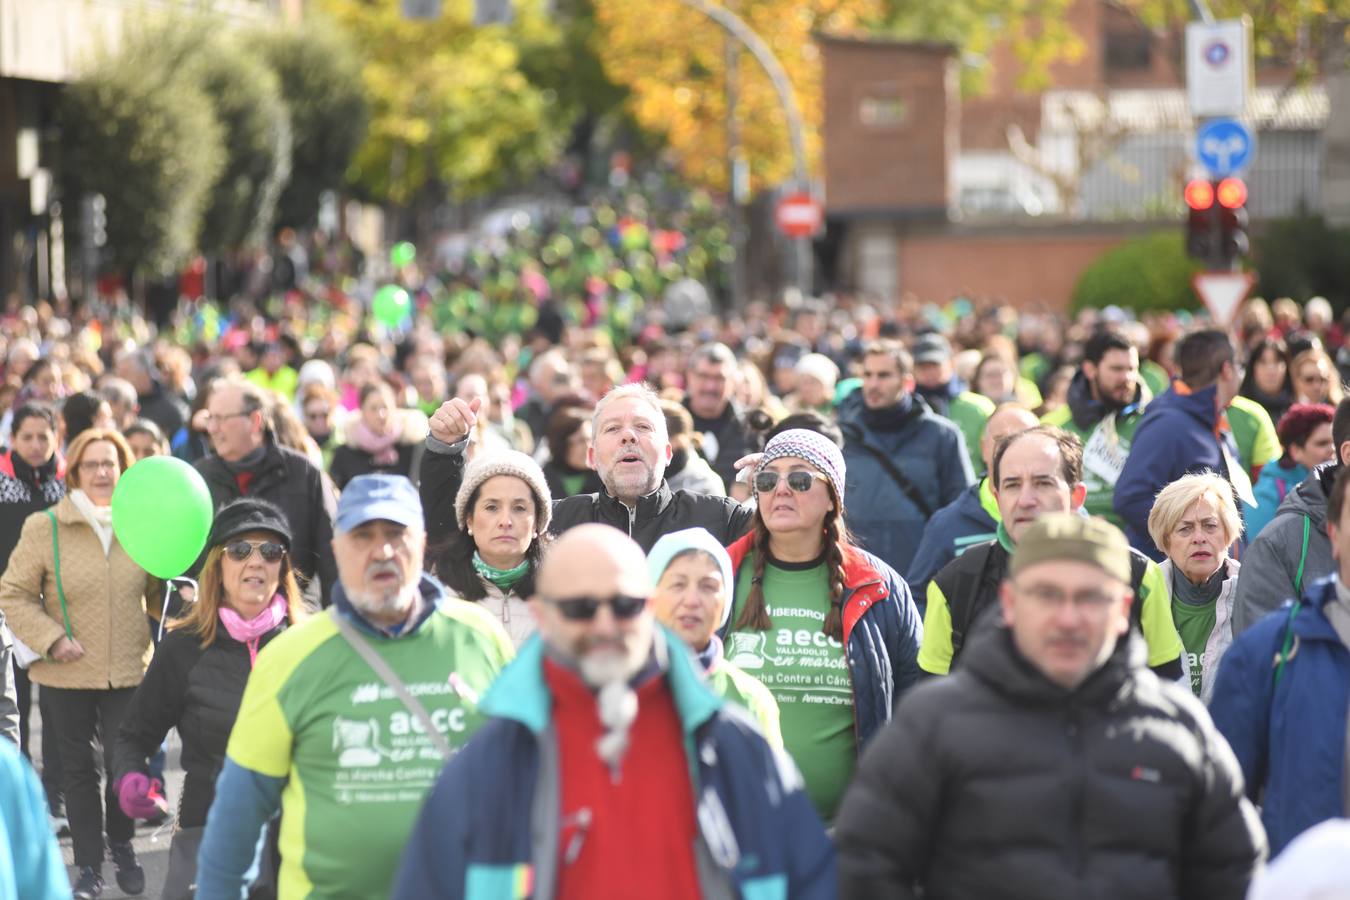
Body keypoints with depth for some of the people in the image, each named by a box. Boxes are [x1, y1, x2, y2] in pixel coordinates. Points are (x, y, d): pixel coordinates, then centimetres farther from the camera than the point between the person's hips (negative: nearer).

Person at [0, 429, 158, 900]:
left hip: (128, 668, 1)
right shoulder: (44, 527, -7)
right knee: (78, 768, 8)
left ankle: (122, 847, 29)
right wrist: (51, 639, -12)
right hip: (68, 674, -1)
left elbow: (158, 592, 12)